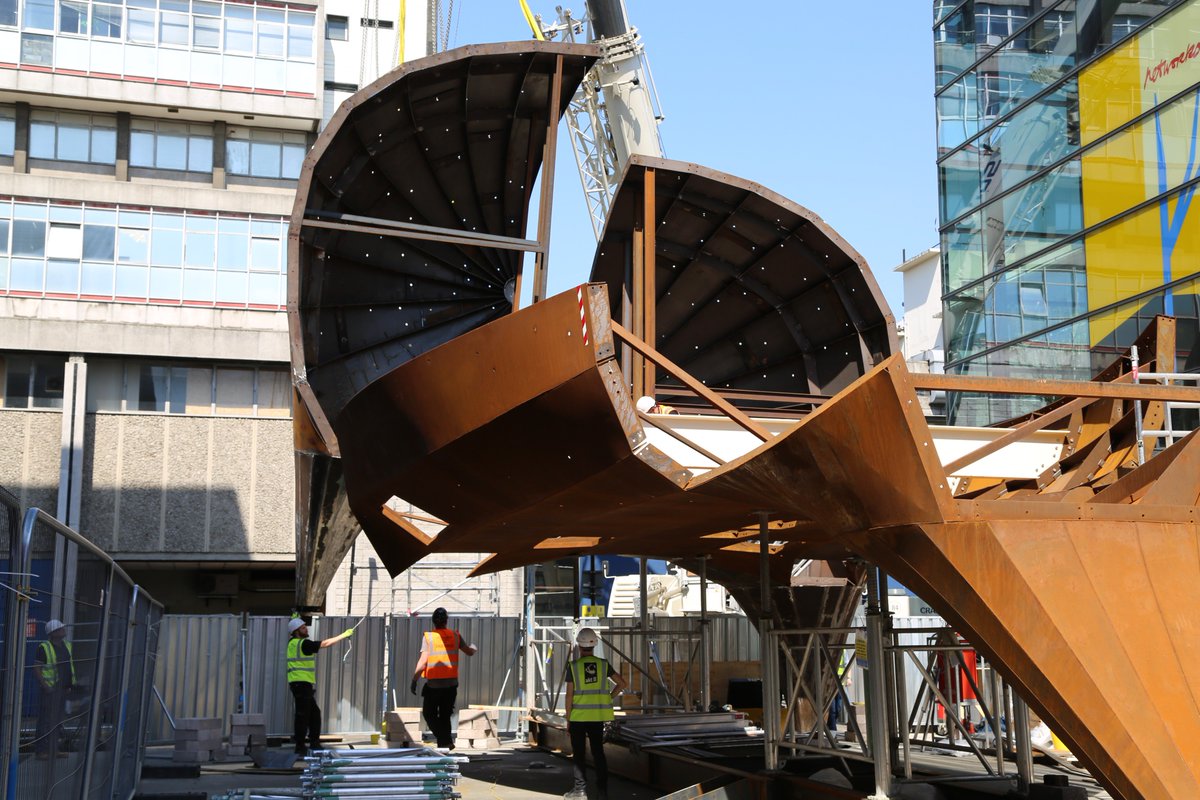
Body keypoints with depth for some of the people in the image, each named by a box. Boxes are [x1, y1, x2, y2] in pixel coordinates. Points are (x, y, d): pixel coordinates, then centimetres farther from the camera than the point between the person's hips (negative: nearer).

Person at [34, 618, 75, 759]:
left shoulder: (68, 646, 11)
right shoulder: (44, 648, -10)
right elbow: (36, 669, -12)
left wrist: (71, 684, 13)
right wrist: (45, 686, -18)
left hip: (64, 689, 7)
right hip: (50, 689, -7)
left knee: (58, 720, 11)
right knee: (46, 719, -6)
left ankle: (54, 749, 18)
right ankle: (42, 751, -2)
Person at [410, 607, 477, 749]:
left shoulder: (428, 636, -7)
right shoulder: (455, 636, 2)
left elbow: (423, 661, -12)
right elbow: (470, 652, 15)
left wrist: (414, 680, -4)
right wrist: (475, 648, 38)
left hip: (433, 684, -3)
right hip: (451, 683, 3)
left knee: (429, 714, 10)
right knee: (445, 715, 18)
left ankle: (446, 740, -6)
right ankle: (443, 744, 17)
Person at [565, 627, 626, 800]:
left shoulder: (573, 666, -7)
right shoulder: (603, 664, 1)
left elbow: (569, 695, -8)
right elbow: (621, 683, 2)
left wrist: (567, 719, -1)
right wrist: (608, 699, 9)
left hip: (578, 716, -3)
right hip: (598, 716, 3)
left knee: (578, 753, 7)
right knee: (598, 752, 9)